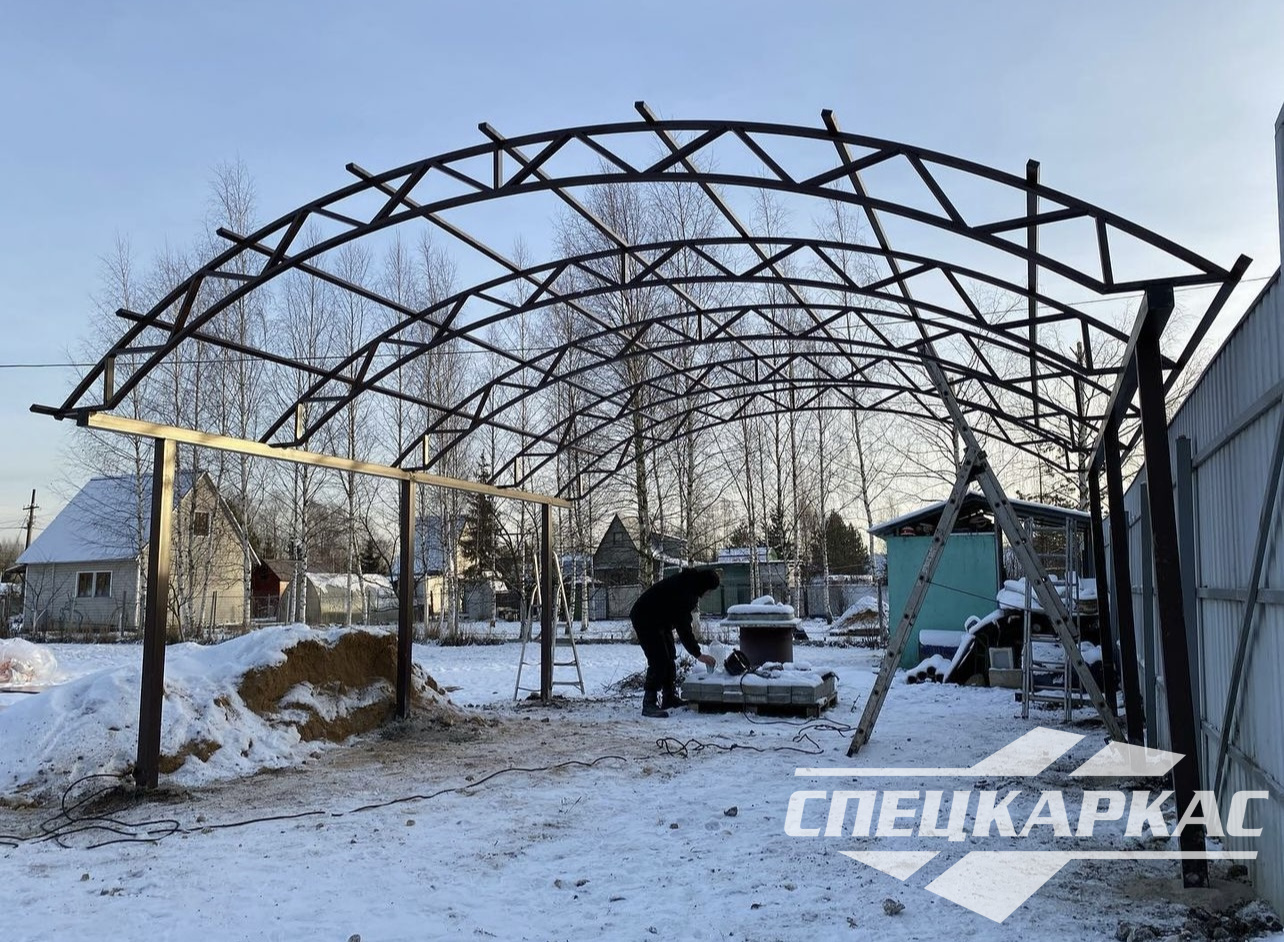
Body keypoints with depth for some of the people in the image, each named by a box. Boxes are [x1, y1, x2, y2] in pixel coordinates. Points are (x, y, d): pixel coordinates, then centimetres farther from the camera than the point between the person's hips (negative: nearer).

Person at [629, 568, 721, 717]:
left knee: (669, 656, 14)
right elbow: (682, 627, -30)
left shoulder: (687, 581, -4)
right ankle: (649, 704, -13)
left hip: (658, 619, 11)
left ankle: (669, 697, 23)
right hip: (645, 619, -11)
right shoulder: (681, 593, -33)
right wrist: (698, 654, -25)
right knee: (658, 660, -16)